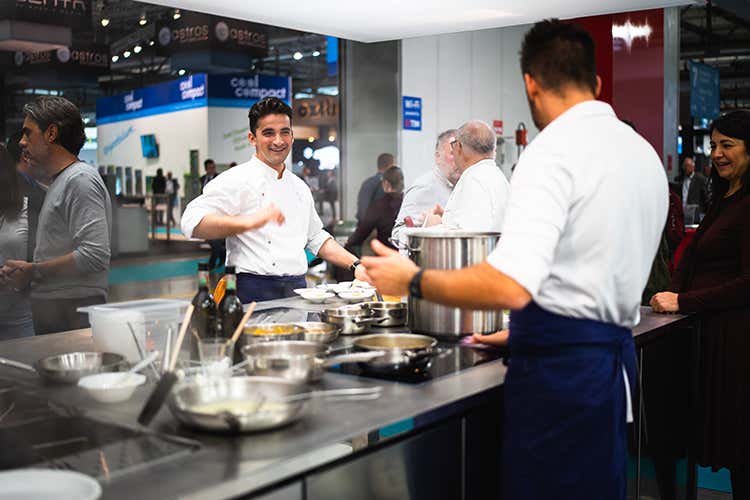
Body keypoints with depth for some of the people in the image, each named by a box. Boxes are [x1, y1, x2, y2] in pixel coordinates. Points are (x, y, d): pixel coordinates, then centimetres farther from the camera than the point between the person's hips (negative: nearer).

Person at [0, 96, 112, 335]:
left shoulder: (80, 180, -11)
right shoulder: (59, 182, 22)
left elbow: (95, 256, -21)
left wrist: (33, 272, -12)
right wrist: (20, 271, 9)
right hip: (51, 313, 9)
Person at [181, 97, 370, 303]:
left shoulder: (300, 187, 18)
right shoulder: (236, 180, -5)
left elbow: (316, 237, 27)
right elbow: (192, 223, -19)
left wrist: (356, 265, 15)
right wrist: (249, 222, -31)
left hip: (297, 291, 6)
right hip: (254, 293, -6)